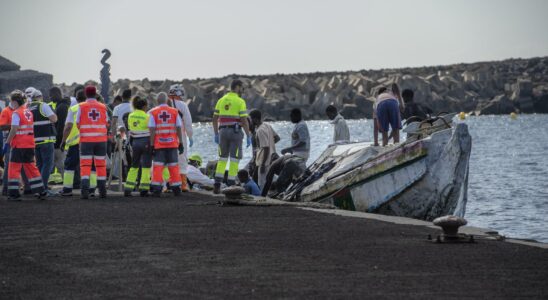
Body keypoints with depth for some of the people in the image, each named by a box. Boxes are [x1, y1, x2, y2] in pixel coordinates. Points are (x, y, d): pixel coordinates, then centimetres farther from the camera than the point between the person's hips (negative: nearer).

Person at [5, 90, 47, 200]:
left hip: (19, 146, -7)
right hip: (30, 145, 7)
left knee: (14, 168, 0)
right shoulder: (29, 112, 9)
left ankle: (13, 193, -3)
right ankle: (40, 191, 13)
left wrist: (7, 142, -10)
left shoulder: (16, 113, -11)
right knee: (31, 167, 14)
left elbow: (14, 130, -16)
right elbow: (31, 128, 11)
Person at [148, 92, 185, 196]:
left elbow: (152, 130, -7)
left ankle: (157, 189, -3)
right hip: (172, 143, 2)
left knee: (158, 166, 2)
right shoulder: (175, 112, 3)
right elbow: (179, 129, 2)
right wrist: (181, 143, 8)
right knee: (173, 166, 10)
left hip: (158, 144, -2)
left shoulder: (153, 113, -3)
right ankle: (176, 188, 12)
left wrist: (152, 145, -4)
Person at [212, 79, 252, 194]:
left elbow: (215, 119, 10)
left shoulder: (221, 100, 10)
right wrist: (248, 137, -8)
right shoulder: (240, 101, -7)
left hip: (223, 131, 5)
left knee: (222, 158, 12)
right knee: (234, 160, 0)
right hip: (235, 132, -5)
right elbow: (244, 121, -13)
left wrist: (216, 134, 16)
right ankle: (230, 186, -2)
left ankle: (217, 185, 6)